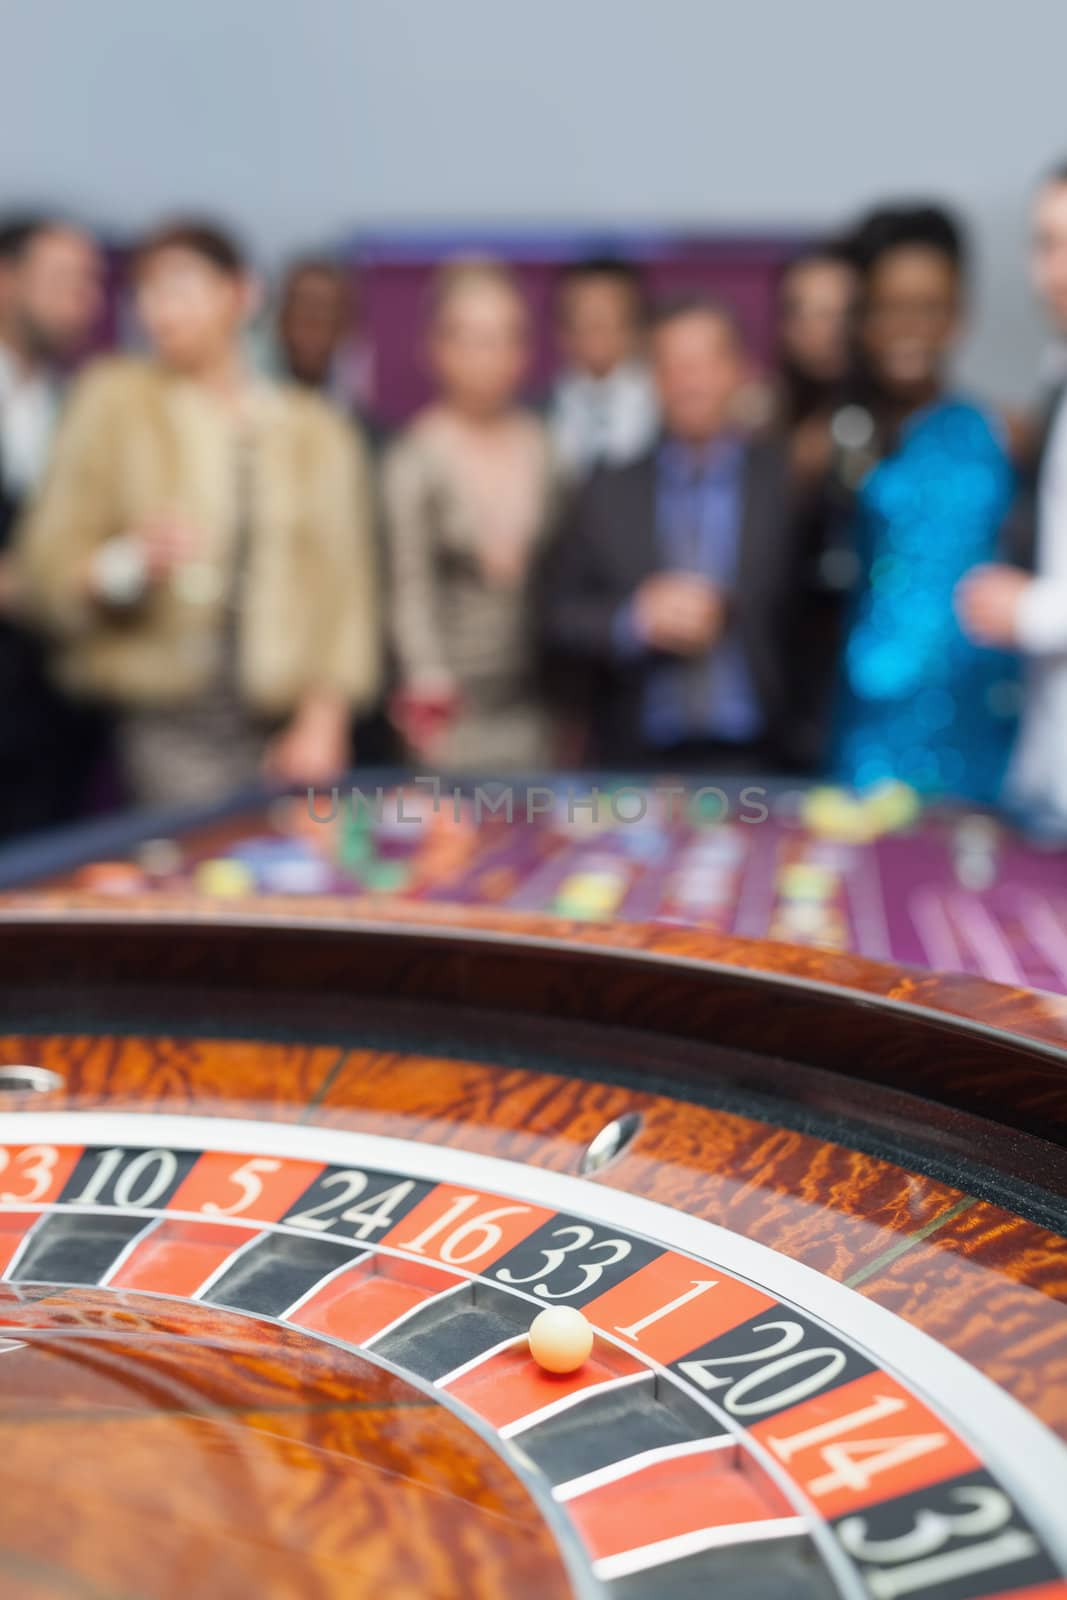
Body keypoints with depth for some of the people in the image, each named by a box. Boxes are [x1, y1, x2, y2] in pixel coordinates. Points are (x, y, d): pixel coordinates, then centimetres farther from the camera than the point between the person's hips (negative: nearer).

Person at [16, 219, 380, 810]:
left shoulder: (316, 431, 10)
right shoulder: (116, 401, 6)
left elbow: (340, 585, 4)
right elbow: (47, 567, 3)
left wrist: (324, 717, -6)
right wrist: (130, 562, -17)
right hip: (167, 725, -1)